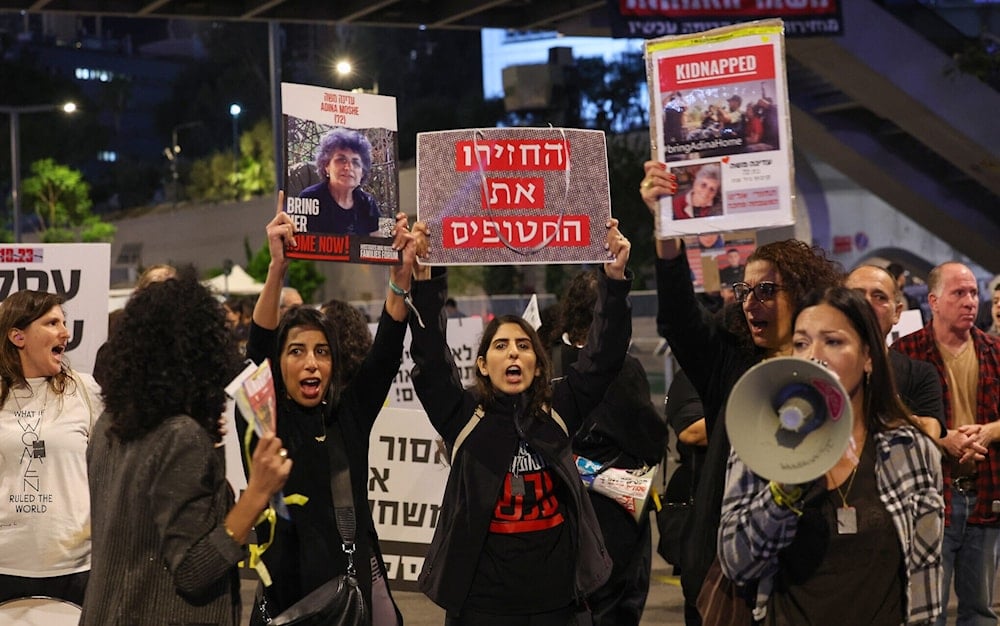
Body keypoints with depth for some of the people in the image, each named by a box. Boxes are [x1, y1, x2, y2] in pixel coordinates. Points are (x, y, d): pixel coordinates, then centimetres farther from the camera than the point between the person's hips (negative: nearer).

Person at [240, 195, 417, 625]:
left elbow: (386, 354, -6)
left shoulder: (350, 415, 5)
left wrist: (401, 276, -21)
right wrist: (277, 269, -31)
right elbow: (257, 351, -17)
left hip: (360, 587, 3)